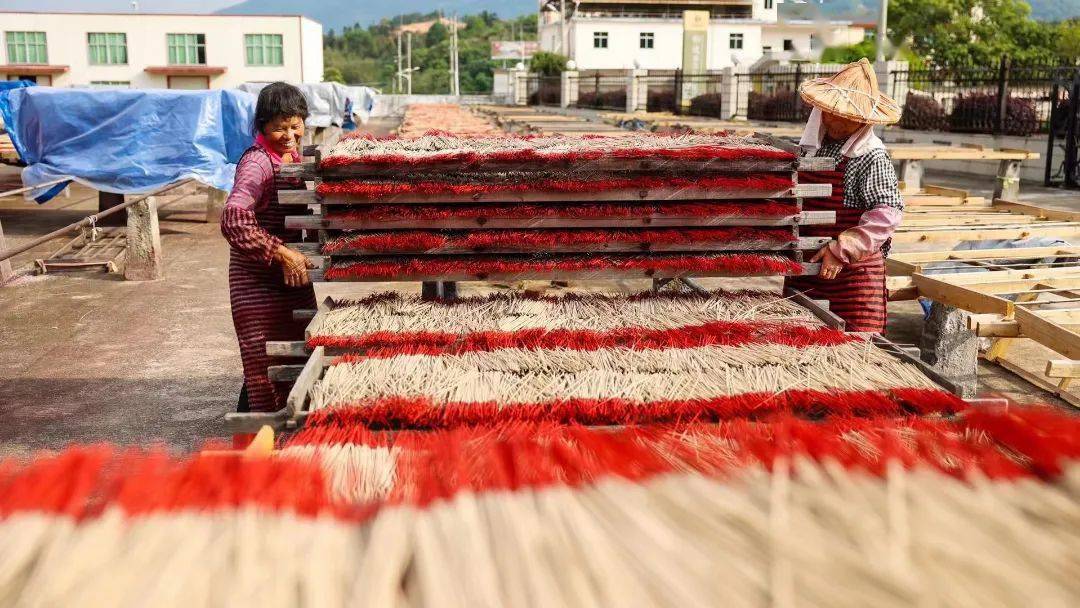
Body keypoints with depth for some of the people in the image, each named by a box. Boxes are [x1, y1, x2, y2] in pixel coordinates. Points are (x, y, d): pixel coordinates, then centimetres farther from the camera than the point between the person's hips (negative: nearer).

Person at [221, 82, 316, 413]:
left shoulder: (294, 156, 8)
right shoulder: (256, 162, -20)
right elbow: (233, 220, -34)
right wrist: (283, 254, -33)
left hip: (292, 278, 9)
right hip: (258, 284, -9)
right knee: (267, 374, -4)